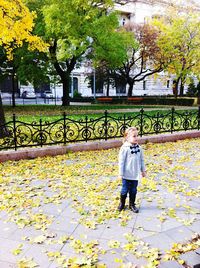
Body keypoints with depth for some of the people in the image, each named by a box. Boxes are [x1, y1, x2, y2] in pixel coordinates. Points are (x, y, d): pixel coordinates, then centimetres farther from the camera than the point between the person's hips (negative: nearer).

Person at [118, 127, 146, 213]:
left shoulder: (139, 148, 1)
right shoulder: (124, 148, -15)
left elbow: (141, 160, 11)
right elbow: (121, 162, -12)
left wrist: (143, 170, 15)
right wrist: (120, 174, -10)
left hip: (136, 174, 4)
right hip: (127, 174, -4)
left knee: (133, 190, 14)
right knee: (125, 190, 9)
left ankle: (132, 204, 31)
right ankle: (122, 203, 31)